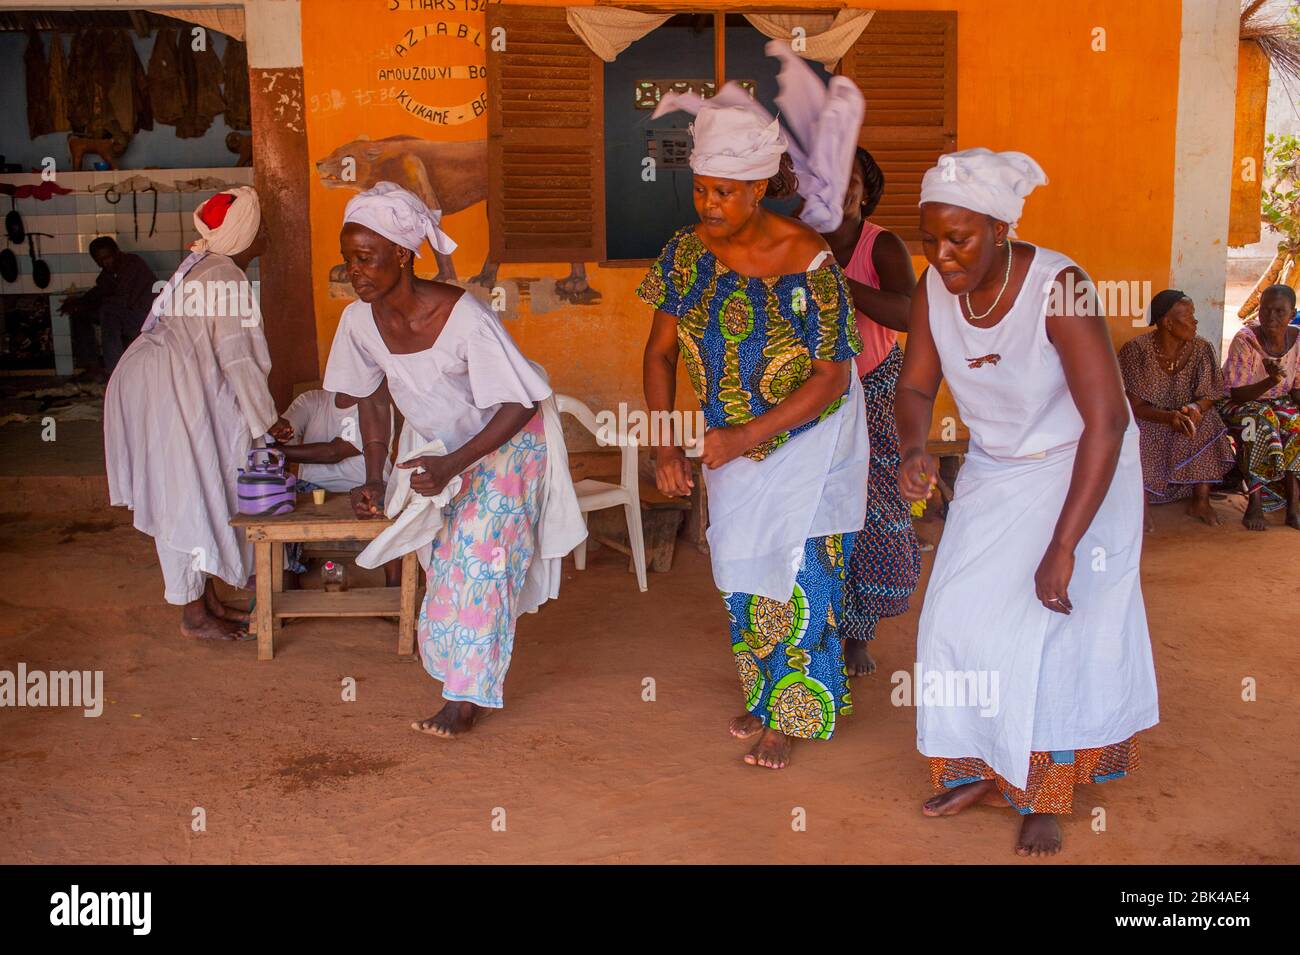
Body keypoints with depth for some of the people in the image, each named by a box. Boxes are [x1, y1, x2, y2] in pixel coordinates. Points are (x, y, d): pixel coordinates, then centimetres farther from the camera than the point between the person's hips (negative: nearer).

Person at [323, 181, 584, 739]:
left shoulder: (464, 318, -35)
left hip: (505, 442, -5)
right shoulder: (360, 320, -18)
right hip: (435, 440, 6)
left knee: (479, 557, -11)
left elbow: (520, 405, -28)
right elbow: (371, 400, 0)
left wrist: (452, 464, -35)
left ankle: (468, 695, 0)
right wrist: (374, 481, -7)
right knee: (441, 556, 12)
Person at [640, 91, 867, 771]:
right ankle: (763, 696, 34)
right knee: (743, 567, 13)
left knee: (798, 569, -2)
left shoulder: (807, 261, -24)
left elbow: (831, 379, -21)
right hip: (732, 439, 5)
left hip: (808, 437, -4)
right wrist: (664, 445, -13)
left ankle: (789, 716, 16)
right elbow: (661, 350, -3)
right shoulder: (687, 252, -11)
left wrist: (743, 437, -27)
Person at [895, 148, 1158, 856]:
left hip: (1078, 474, -5)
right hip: (993, 473, 5)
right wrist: (913, 450, -25)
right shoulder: (934, 289, -13)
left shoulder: (1058, 288, -30)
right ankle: (984, 771, 21)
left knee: (1053, 630, -4)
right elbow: (915, 385, -1)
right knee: (963, 616, 3)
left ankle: (1043, 798, 14)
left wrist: (1063, 546, -36)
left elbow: (1108, 421, -33)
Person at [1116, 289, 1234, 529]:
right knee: (1134, 433, -33)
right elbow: (1135, 406, -17)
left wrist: (1194, 408, -29)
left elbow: (1208, 398, -4)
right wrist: (1169, 416, -36)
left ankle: (1201, 499, -17)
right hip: (1148, 421, -3)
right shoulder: (1136, 350, -16)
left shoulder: (1201, 350, -5)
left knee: (1208, 422, -25)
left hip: (1185, 419, 3)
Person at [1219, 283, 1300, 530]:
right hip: (1239, 406, -4)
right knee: (1261, 422, -36)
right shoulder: (1245, 340, -18)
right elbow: (1237, 395, -20)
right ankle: (1255, 503, -34)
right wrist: (1271, 381, -36)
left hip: (1279, 403, 4)